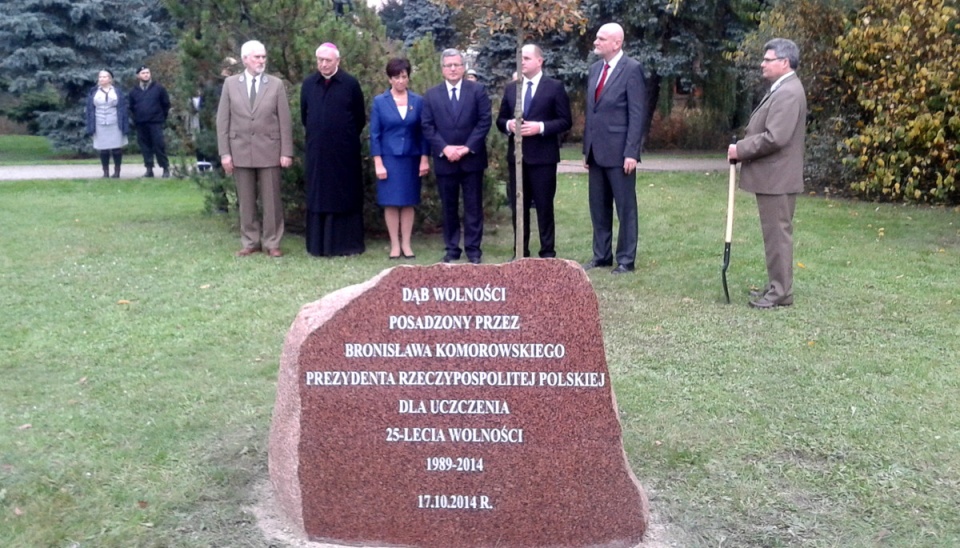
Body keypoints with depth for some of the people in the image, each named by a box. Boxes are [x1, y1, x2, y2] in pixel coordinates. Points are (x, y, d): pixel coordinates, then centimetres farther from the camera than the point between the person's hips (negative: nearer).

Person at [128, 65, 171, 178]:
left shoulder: (158, 88, 1)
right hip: (141, 124, 3)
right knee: (145, 146, 4)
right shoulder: (134, 91, 9)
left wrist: (162, 117, 3)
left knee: (159, 145, -8)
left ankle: (166, 168, -3)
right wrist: (136, 119, 11)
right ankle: (149, 169, 9)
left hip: (155, 122, -3)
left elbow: (166, 103, 4)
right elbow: (131, 107, 17)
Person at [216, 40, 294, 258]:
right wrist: (224, 152, -3)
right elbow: (223, 120, 3)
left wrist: (286, 152, -6)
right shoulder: (230, 83, 4)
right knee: (245, 201, 8)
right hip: (240, 150, 1)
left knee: (271, 199, 3)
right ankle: (250, 242, 18)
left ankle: (271, 243, 12)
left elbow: (285, 121, 0)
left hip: (269, 151, -1)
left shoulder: (277, 84, 2)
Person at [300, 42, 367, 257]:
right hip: (317, 151, 3)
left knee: (346, 196, 3)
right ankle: (319, 245, 10)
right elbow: (304, 117, 16)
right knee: (318, 197, 5)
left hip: (345, 151, -3)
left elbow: (360, 119, 4)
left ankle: (348, 244, 9)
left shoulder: (350, 84, -5)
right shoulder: (308, 84, 4)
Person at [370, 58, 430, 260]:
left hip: (411, 158, 1)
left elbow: (423, 131, 5)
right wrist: (378, 162, -7)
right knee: (391, 203, 1)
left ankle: (406, 244, 12)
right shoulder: (380, 101, -1)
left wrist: (424, 158, -1)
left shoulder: (418, 101, 2)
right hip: (389, 158, -1)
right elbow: (374, 134, -1)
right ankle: (394, 244, 9)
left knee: (408, 202, 5)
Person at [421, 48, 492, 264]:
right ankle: (452, 249, 14)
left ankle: (473, 249, 9)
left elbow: (485, 120, -4)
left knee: (473, 206, 3)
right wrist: (444, 148, -13)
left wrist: (467, 147, -13)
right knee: (449, 208, 6)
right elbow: (428, 127, 1)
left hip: (472, 158, -1)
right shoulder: (431, 95, 7)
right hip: (444, 160, 1)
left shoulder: (478, 90, 3)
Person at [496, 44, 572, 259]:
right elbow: (500, 119, 14)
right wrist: (508, 124, -8)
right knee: (518, 206, 9)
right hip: (516, 155, 4)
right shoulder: (510, 88, 11)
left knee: (544, 206, 2)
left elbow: (565, 121, -4)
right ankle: (521, 252, 18)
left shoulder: (555, 87, -1)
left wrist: (540, 127, -17)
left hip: (542, 156, -4)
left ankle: (548, 252, 10)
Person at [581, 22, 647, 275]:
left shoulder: (632, 69, -8)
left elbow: (637, 114, -13)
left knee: (625, 207, 2)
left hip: (619, 151, -7)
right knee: (598, 207, 13)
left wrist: (631, 152, -17)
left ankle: (626, 260, 10)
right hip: (596, 150, 7)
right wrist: (586, 148, 13)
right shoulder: (595, 68, 14)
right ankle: (601, 255, 24)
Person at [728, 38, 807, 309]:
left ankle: (781, 292, 2)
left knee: (778, 233, -4)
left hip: (777, 178, -11)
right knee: (775, 233, 15)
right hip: (771, 176, 11)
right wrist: (743, 148, 7)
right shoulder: (780, 89, 16)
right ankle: (776, 285, 24)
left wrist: (740, 149, -15)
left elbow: (774, 138, -25)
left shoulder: (788, 93, -18)